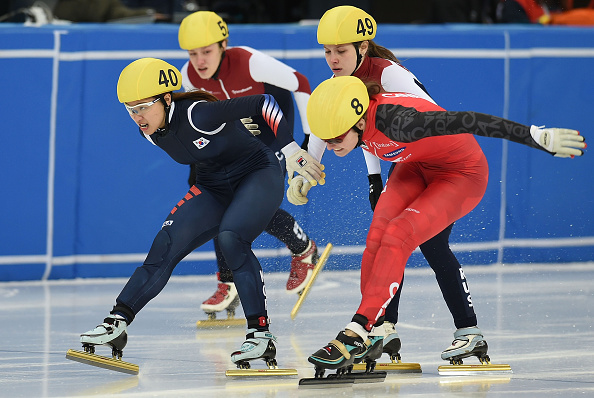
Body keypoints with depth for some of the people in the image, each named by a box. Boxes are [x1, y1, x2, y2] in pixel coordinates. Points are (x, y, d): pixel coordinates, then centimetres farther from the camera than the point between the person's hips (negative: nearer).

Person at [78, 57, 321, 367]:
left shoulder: (199, 114, -30)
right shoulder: (151, 132, -6)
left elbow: (263, 103, -25)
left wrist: (290, 151, -26)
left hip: (259, 175, -7)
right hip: (214, 188, 7)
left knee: (230, 237, -32)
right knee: (167, 245, -10)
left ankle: (261, 333, -26)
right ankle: (117, 324, -8)